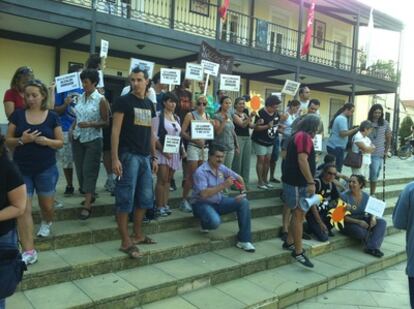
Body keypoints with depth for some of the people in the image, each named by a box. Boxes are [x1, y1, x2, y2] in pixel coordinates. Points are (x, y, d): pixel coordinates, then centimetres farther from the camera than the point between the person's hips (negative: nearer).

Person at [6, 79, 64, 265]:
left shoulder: (52, 117, -2)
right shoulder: (17, 115, 0)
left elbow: (60, 142, 1)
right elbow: (8, 141, 3)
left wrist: (46, 141, -18)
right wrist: (21, 140, -18)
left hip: (46, 169, 0)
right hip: (21, 169, 0)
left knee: (47, 205, 13)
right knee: (24, 209, -5)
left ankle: (46, 222, 49)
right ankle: (29, 251, 1)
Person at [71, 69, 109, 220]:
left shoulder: (101, 100, -8)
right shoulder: (80, 97, 8)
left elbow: (106, 122, -8)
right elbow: (77, 117, 17)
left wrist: (90, 125, -20)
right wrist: (72, 129, 2)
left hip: (93, 140, -6)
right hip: (78, 139, 6)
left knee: (89, 171, -6)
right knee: (80, 169, 9)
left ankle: (87, 205, -4)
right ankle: (89, 195, 27)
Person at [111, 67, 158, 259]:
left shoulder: (149, 104, 15)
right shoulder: (123, 101, -4)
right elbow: (115, 130, -10)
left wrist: (154, 157, 15)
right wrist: (115, 158, -17)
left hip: (145, 157, 7)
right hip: (128, 155, -7)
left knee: (145, 198, 12)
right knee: (126, 198, -3)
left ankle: (138, 235, 26)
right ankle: (125, 242, 5)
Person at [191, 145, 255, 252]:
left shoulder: (222, 168, 0)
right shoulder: (200, 172, -20)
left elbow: (239, 178, 11)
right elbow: (204, 194, -31)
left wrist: (242, 192, -5)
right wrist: (223, 185, -34)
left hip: (219, 201, 7)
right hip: (202, 204, -7)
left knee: (244, 202, -12)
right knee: (215, 221, -37)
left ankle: (244, 240, -7)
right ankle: (205, 223, 5)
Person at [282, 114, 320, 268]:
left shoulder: (297, 135, 17)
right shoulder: (305, 136, -13)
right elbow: (302, 160, -24)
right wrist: (311, 182, -25)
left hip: (293, 180, 10)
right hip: (298, 182, -10)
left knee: (297, 213, 17)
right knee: (299, 215, -7)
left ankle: (289, 242, 25)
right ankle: (298, 252, -3)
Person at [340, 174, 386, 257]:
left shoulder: (366, 196, 2)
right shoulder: (344, 196, -13)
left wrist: (373, 218, -18)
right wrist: (358, 222, -26)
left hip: (363, 220, 6)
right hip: (348, 223, -5)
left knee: (382, 222, -15)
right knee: (361, 231, -34)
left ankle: (371, 247, -26)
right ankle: (374, 246, -3)